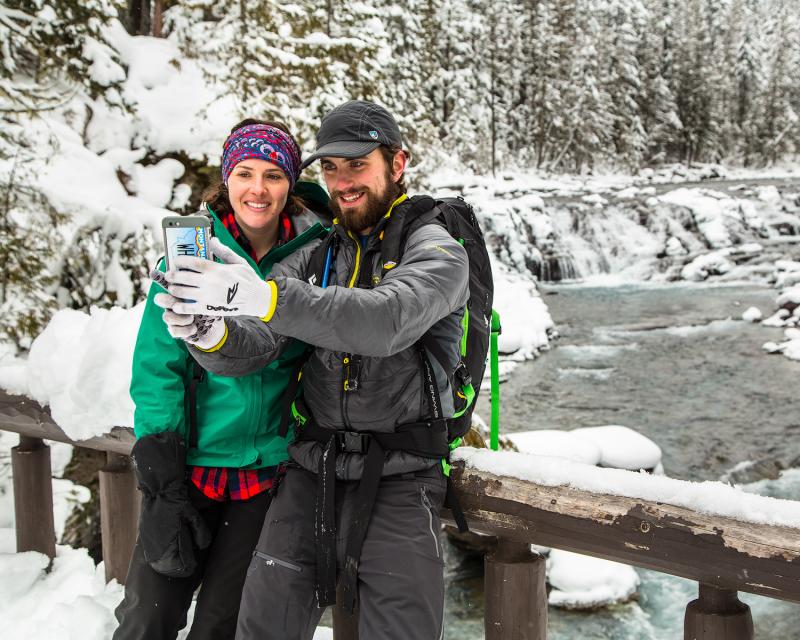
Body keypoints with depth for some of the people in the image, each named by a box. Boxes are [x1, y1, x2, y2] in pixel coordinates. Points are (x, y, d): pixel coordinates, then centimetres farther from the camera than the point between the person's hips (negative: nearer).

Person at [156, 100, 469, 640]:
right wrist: (209, 333, -23)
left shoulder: (436, 249, -2)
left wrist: (269, 298, -37)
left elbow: (388, 321, -25)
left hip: (398, 474, -3)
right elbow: (253, 347, 1)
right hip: (314, 467, 4)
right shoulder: (316, 256, 12)